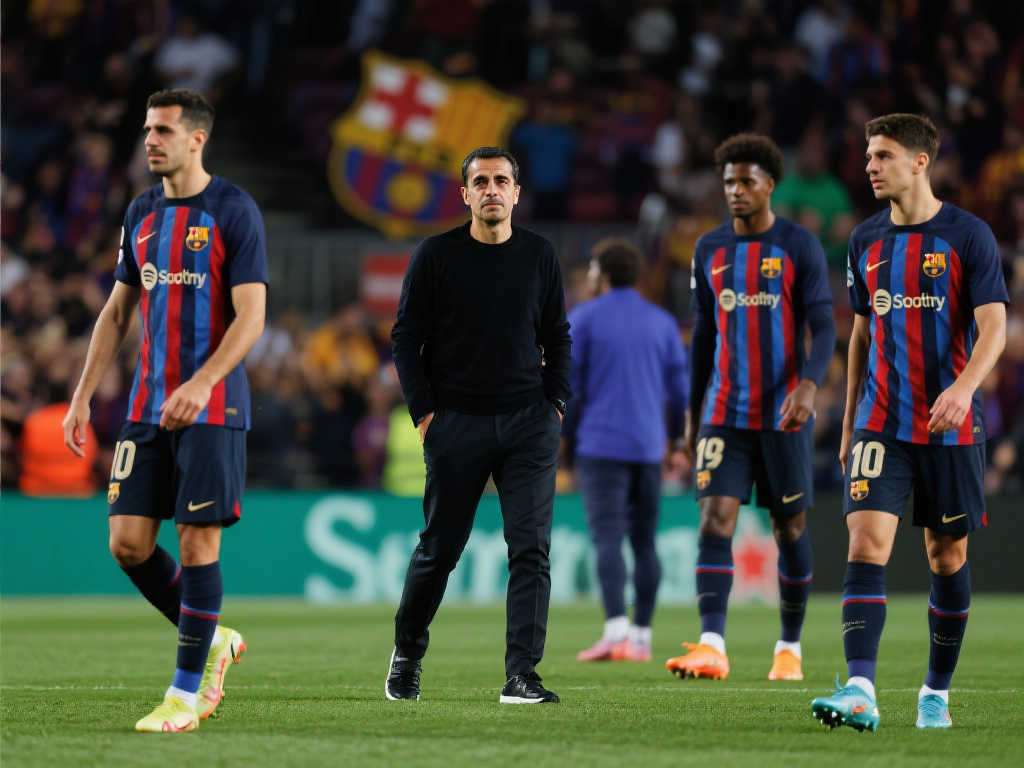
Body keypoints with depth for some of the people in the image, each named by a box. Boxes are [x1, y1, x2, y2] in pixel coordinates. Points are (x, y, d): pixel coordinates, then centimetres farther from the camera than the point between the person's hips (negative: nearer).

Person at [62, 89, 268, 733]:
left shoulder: (234, 211, -7)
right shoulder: (143, 214, 12)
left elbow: (251, 316, -13)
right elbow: (118, 311, 19)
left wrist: (201, 384, -25)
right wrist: (83, 395, 13)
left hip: (212, 408, -6)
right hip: (148, 407, 6)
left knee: (198, 541, -6)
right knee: (129, 541, 0)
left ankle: (186, 693, 2)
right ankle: (214, 642, 20)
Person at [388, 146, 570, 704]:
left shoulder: (539, 256, 8)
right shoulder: (436, 255, 0)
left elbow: (557, 338, 16)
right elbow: (405, 338, 3)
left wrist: (555, 404, 4)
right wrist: (423, 411, -5)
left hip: (528, 423, 2)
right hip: (455, 422, -2)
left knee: (532, 548, -9)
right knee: (439, 548, 7)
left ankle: (521, 676, -10)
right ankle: (406, 656, 28)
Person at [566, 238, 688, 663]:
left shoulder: (582, 318, 0)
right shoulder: (661, 321, 10)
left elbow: (569, 385, 0)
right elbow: (680, 388, 11)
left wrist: (568, 435, 14)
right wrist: (676, 436, 24)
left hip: (601, 447, -4)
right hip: (649, 448, 4)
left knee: (607, 539, -9)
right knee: (644, 543, 9)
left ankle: (616, 630, -23)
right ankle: (641, 636, 9)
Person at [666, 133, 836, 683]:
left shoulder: (800, 247, -2)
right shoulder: (709, 250, 10)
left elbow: (824, 328, -7)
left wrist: (809, 385, -25)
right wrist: (692, 415, 16)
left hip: (783, 415, -2)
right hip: (724, 412, 3)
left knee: (790, 527, 5)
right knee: (715, 518, -13)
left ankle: (790, 648, 19)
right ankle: (711, 647, -21)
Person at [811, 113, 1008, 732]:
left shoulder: (968, 235, -5)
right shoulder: (866, 240, 9)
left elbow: (993, 329, -11)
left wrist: (963, 387, -29)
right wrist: (850, 421, 18)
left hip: (951, 426, -2)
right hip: (881, 423, 3)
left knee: (948, 554, 6)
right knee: (867, 541, -14)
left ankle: (937, 692, 22)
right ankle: (860, 692, -23)